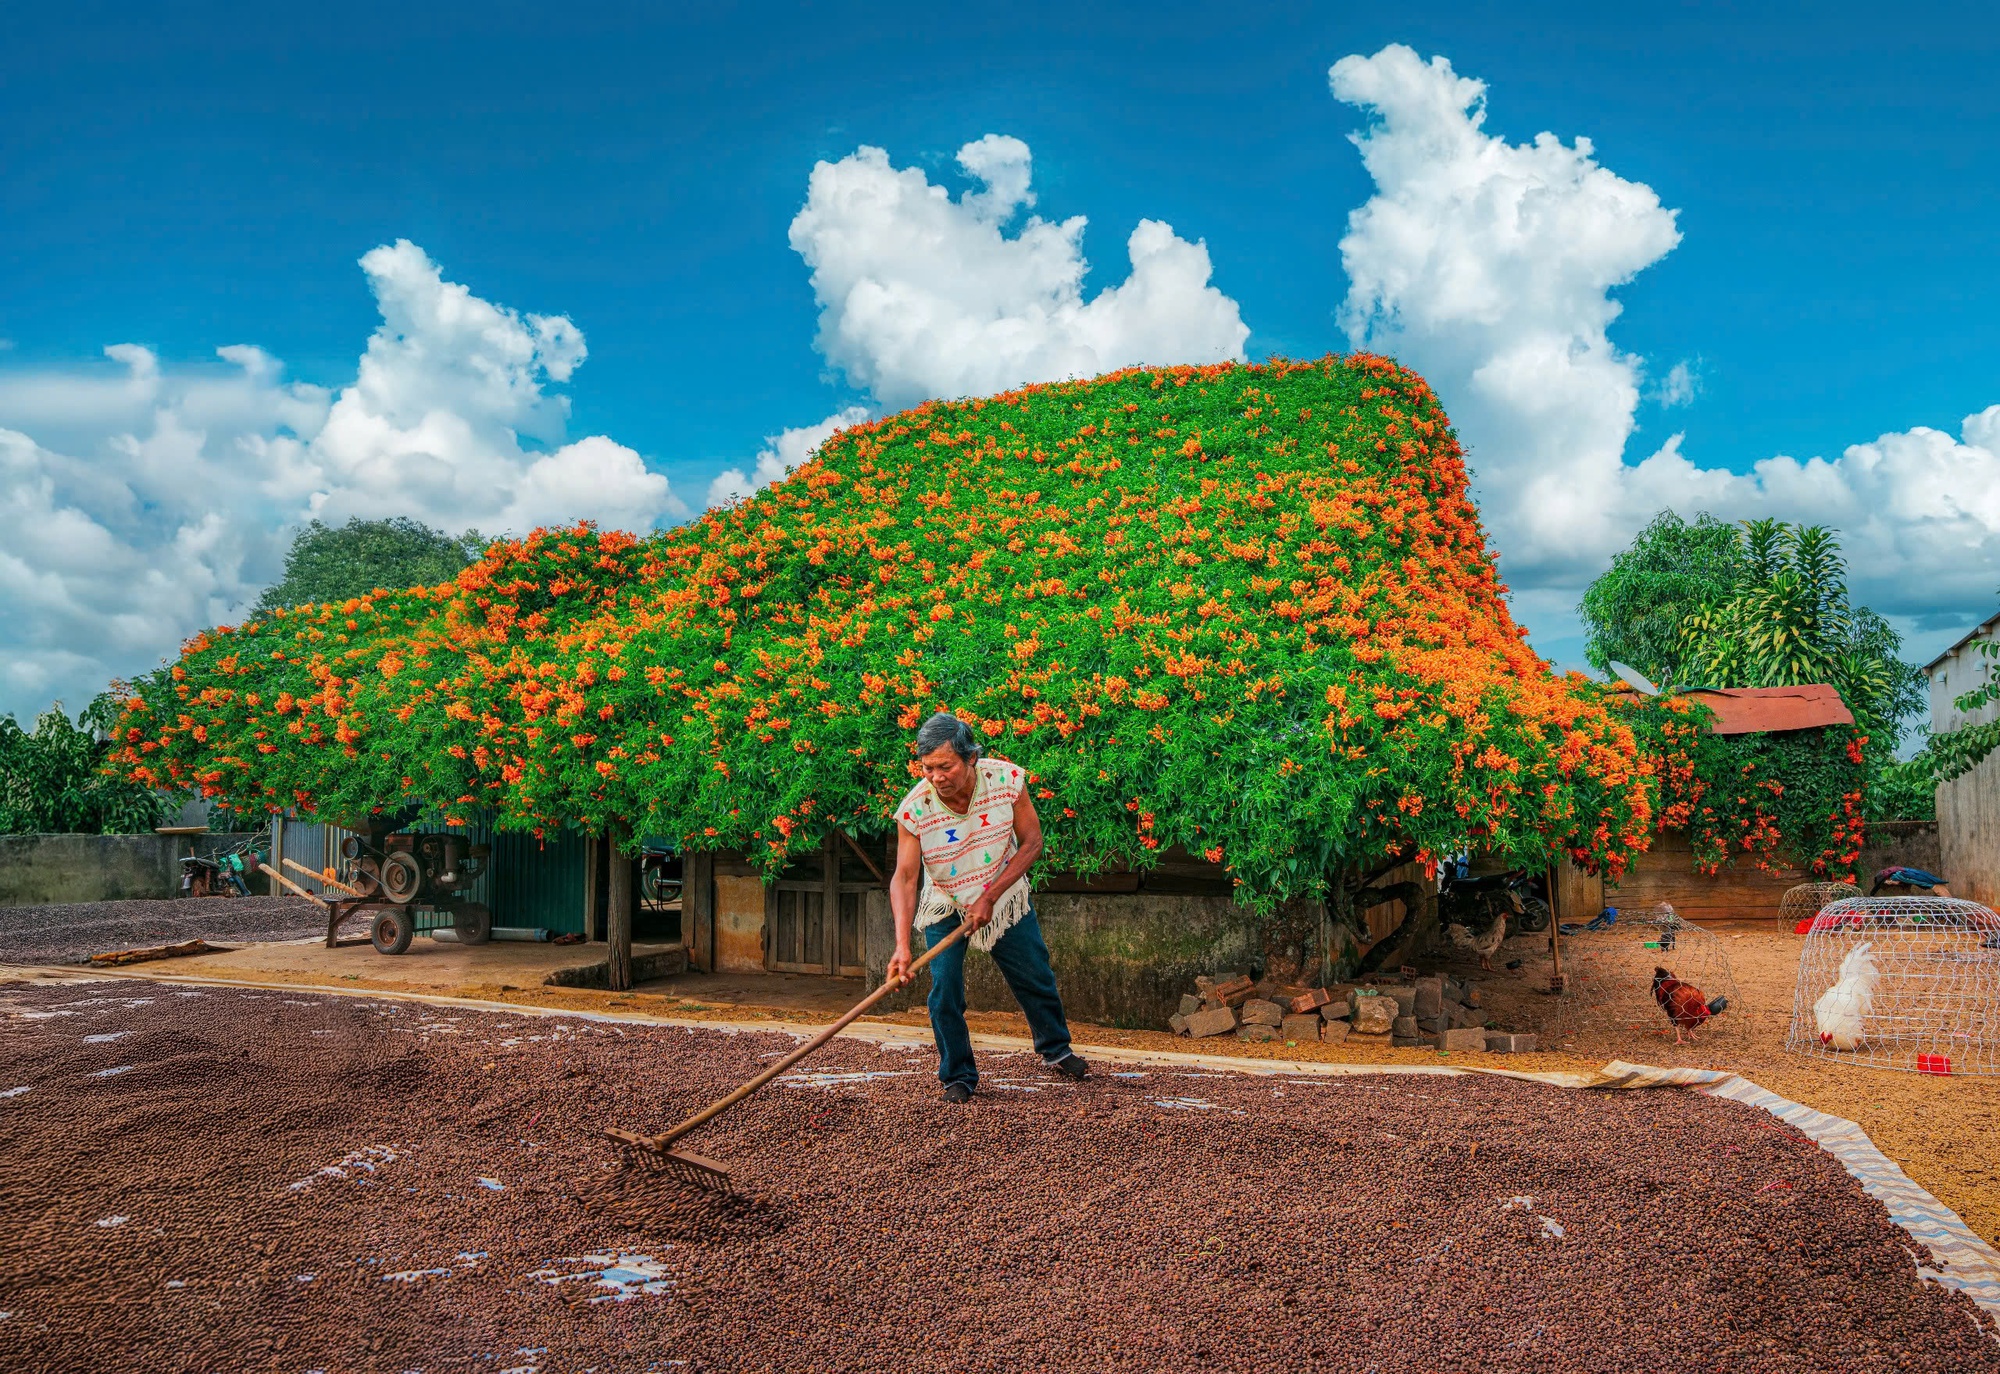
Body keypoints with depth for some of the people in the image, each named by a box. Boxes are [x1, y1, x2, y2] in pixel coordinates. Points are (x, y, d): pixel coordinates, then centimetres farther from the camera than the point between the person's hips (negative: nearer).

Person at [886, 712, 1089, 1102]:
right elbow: (904, 878, -27)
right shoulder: (914, 809, -28)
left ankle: (1056, 1050, 38)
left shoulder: (1007, 780, -25)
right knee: (944, 991, -10)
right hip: (944, 908, -1)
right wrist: (902, 945, -39)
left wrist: (990, 896, -22)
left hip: (1005, 898, 1)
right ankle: (958, 1076, 11)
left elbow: (1031, 843, -16)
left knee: (1036, 978, 12)